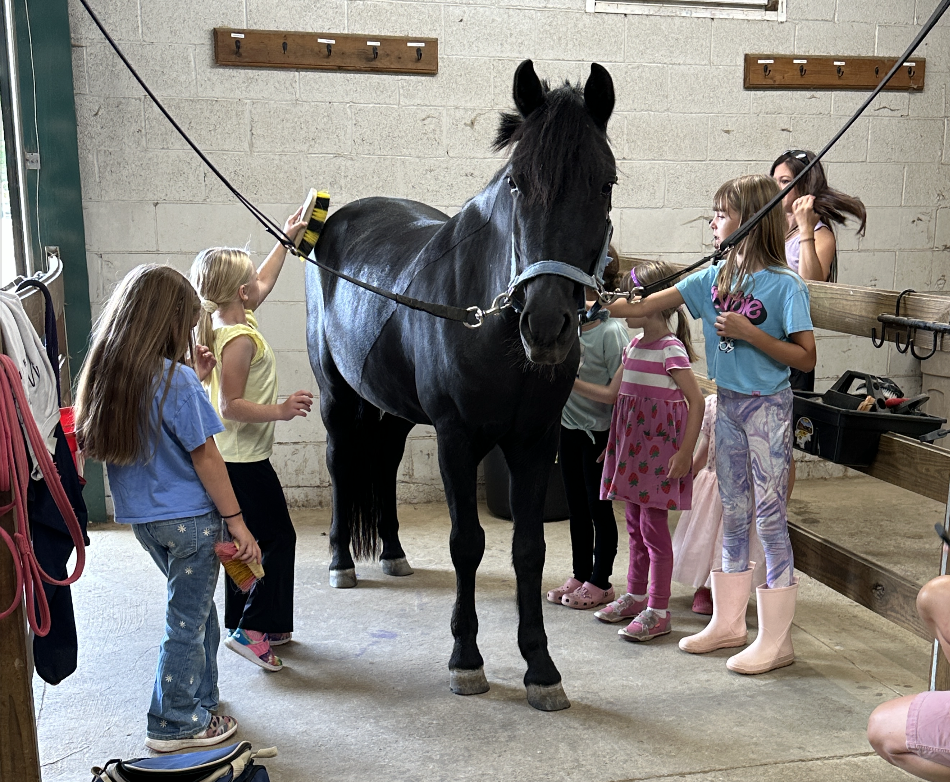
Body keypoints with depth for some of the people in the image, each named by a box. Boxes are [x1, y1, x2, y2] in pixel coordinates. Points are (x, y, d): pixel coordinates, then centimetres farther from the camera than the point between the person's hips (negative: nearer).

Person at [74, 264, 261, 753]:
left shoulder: (106, 375, 1)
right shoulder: (177, 380, -20)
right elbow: (206, 460, -17)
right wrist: (238, 524, -11)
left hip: (141, 517, 8)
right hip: (188, 518, -8)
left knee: (196, 607, 23)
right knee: (187, 621, 7)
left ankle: (200, 700, 35)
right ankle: (176, 723, 19)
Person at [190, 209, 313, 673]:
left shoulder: (225, 320, 8)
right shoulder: (240, 338, -21)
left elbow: (264, 282, 24)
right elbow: (231, 406, -24)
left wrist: (286, 239, 29)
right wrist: (279, 410, -26)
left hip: (232, 457, 10)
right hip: (245, 459, -10)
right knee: (278, 538, -3)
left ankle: (242, 623, 27)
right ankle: (253, 629, -2)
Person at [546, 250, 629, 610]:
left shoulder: (611, 331, -16)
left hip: (598, 431, -7)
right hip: (568, 428, 7)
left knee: (599, 508, 5)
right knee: (576, 507, 15)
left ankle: (601, 582, 18)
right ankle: (580, 576, 28)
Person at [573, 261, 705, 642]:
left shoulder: (671, 350, -14)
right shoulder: (634, 346, 11)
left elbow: (696, 401, -15)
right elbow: (612, 394, 16)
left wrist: (685, 453, -18)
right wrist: (572, 382, 9)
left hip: (659, 445, -8)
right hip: (632, 444, 8)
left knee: (653, 526, -3)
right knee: (635, 524, 16)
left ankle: (658, 611, 6)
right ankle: (635, 596, 29)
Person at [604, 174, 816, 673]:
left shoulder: (785, 286, -14)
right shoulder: (716, 278, 4)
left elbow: (805, 359, -15)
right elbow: (646, 307, 4)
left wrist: (750, 333, -23)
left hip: (767, 407, -6)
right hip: (728, 405, 6)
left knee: (769, 517, -1)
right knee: (732, 514, 14)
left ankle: (776, 640, 9)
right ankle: (728, 622, 27)